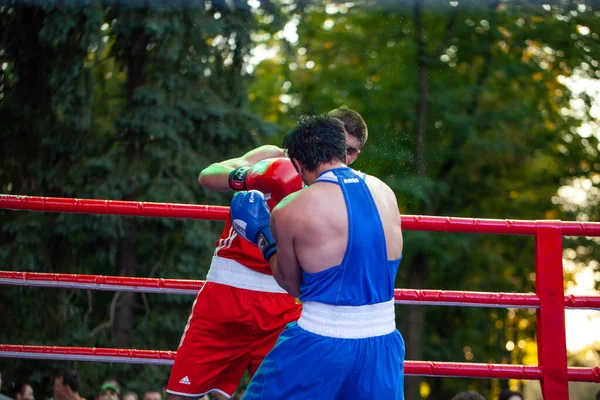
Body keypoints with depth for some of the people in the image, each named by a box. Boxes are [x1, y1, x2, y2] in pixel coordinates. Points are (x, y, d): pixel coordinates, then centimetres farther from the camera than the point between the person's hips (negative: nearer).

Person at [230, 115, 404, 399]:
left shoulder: (289, 211, -9)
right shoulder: (385, 193, 2)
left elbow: (292, 285, 4)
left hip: (320, 344, -3)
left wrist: (262, 238, 18)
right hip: (382, 343, 4)